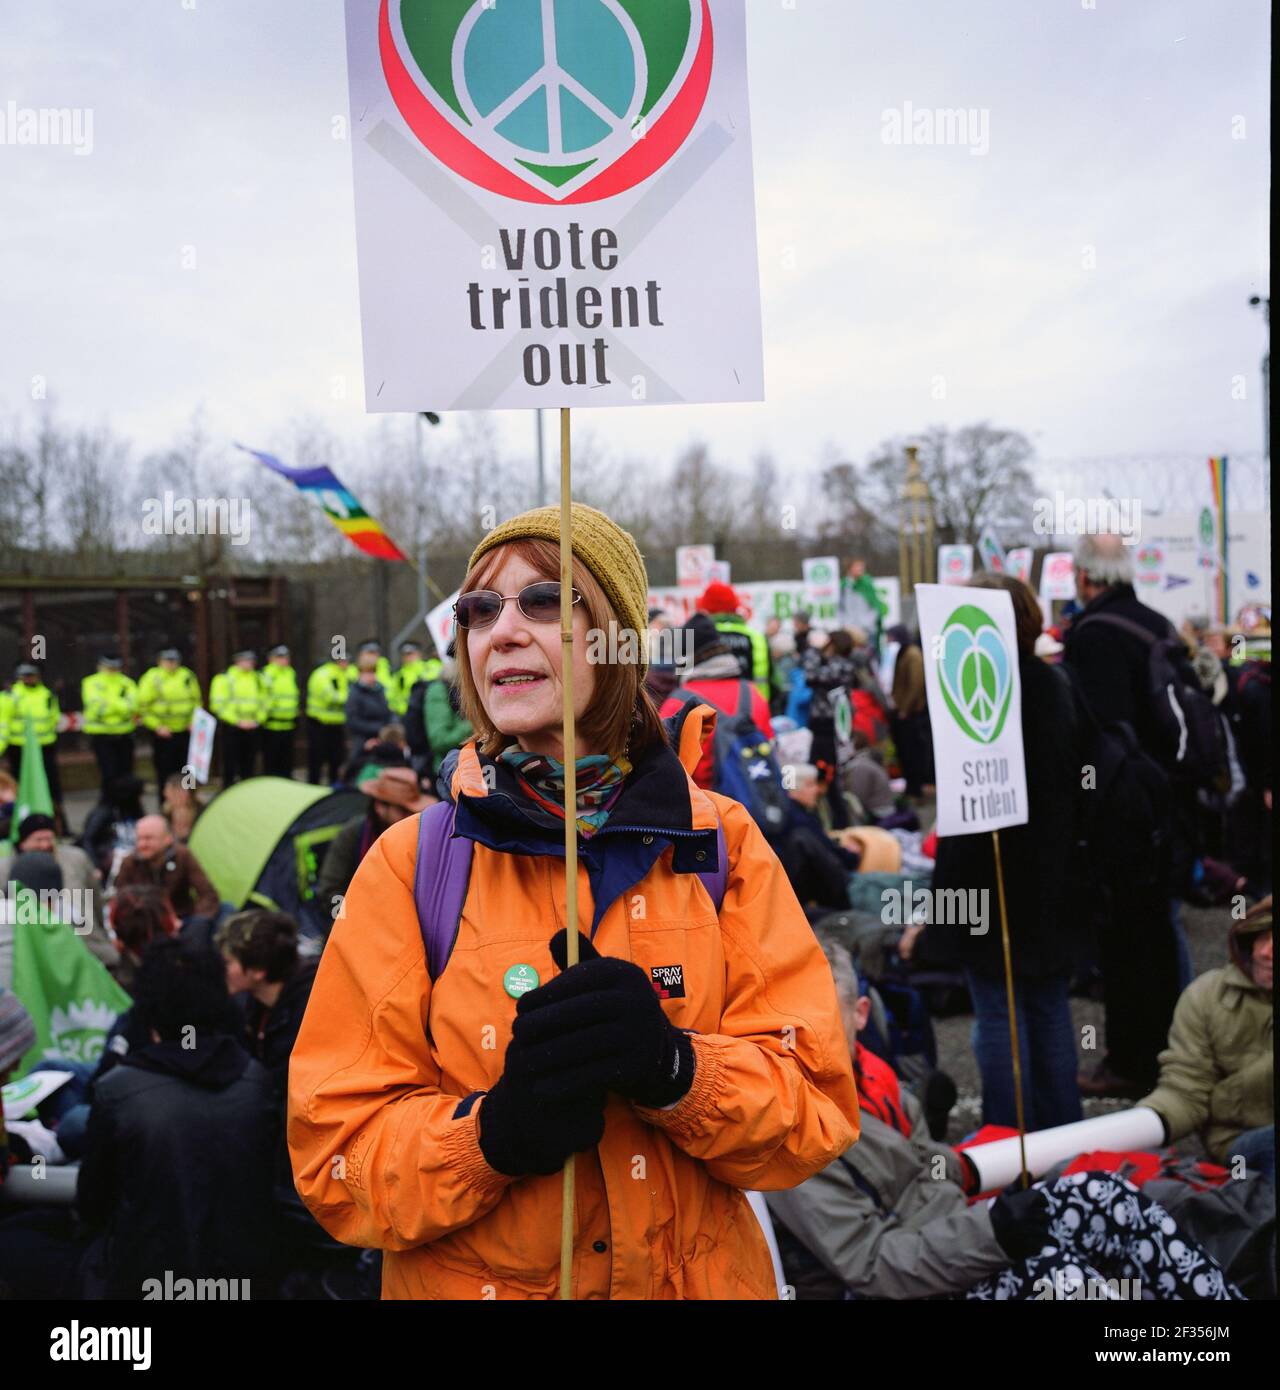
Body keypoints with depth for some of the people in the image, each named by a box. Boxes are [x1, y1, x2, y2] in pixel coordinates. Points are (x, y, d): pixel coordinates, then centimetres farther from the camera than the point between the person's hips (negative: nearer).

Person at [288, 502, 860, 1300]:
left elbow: (818, 1103, -10)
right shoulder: (412, 863, -9)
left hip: (705, 1276, 1)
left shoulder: (721, 844, -7)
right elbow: (336, 1147, -11)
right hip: (471, 1280, -1)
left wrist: (676, 1067, -28)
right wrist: (489, 1129, -28)